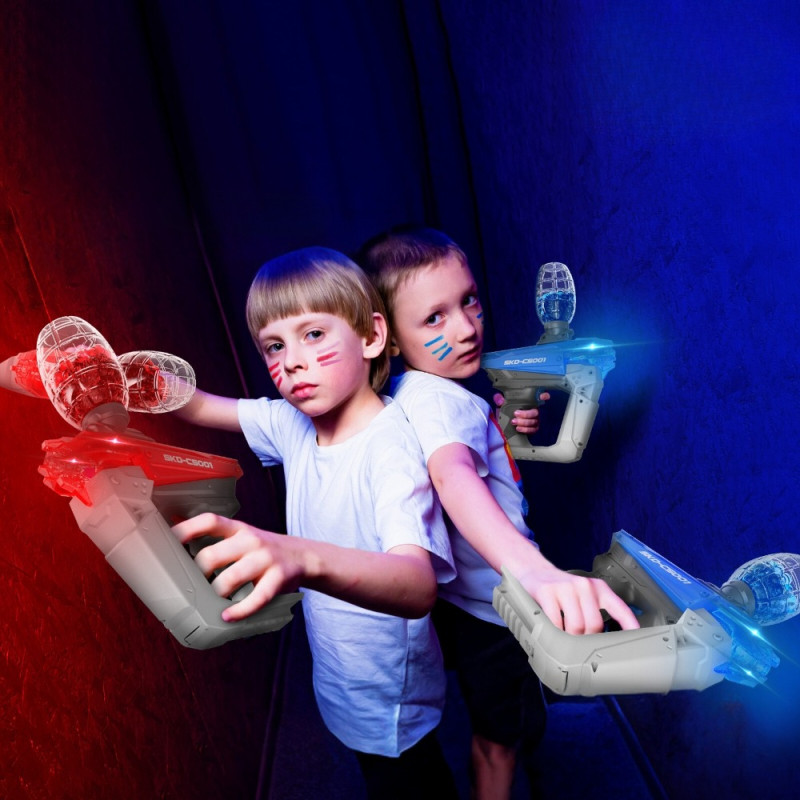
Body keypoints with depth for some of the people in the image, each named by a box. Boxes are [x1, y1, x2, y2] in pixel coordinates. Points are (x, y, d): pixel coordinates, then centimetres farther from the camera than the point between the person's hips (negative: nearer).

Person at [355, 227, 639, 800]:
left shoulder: (433, 388, -3)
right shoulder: (435, 399, -34)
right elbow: (451, 475, -55)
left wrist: (507, 425, -8)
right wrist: (536, 571, -72)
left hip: (478, 596, 9)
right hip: (489, 605, -9)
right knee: (503, 736, 16)